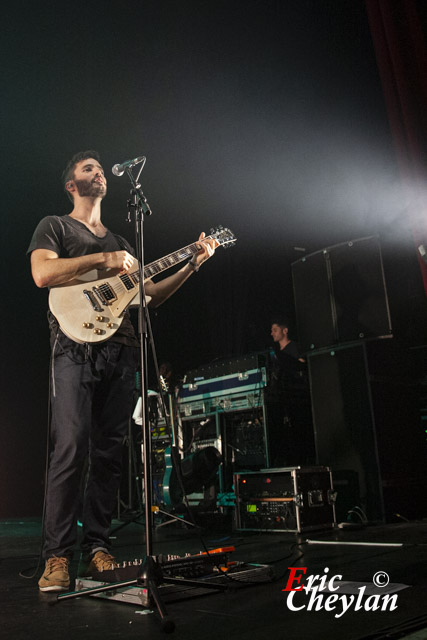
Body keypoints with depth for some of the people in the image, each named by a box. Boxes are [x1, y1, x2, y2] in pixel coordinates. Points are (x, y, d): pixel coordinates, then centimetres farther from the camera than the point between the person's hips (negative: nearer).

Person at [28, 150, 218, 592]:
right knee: (71, 448, -15)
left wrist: (192, 265, 15)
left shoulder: (120, 243, 28)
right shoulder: (55, 226, 12)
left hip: (120, 352, 5)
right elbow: (42, 274, -8)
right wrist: (103, 260, -9)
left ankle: (96, 548, 9)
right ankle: (57, 556, -6)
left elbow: (150, 295, 23)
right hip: (75, 345, -5)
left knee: (108, 453, 2)